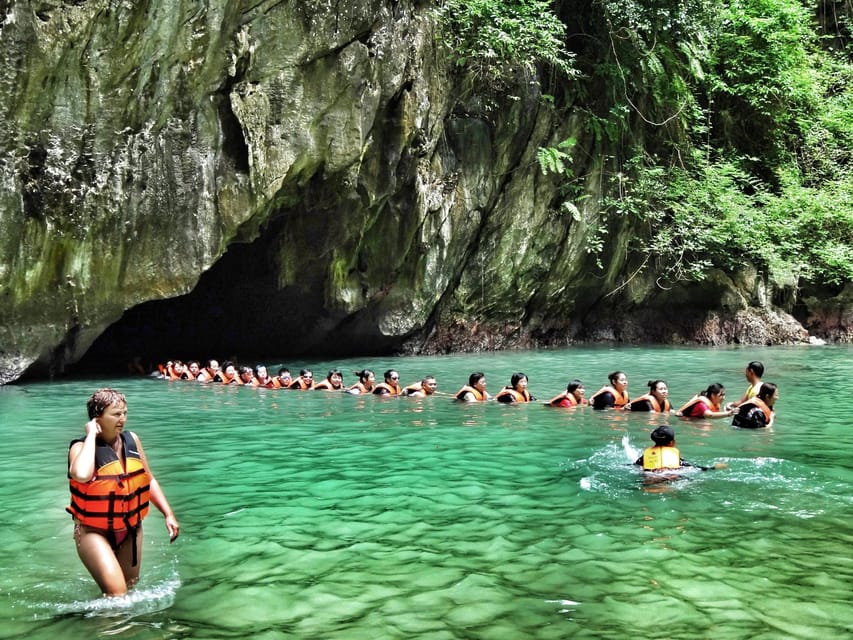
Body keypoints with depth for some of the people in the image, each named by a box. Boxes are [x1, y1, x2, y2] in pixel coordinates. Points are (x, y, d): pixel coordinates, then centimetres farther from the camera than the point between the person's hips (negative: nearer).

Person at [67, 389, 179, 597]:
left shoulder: (132, 440, -1)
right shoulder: (81, 447, -16)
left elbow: (149, 480, 10)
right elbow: (81, 475, -41)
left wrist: (168, 514, 4)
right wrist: (91, 435, -28)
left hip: (130, 529, 6)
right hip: (94, 532, -6)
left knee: (130, 587, 18)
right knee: (116, 593, -17)